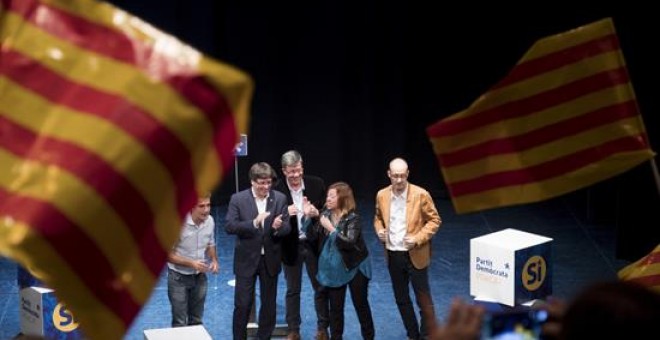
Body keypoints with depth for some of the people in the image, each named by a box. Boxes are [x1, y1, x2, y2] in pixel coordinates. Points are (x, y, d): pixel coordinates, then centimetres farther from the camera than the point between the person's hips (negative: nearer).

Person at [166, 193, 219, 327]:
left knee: (196, 321, 14)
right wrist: (191, 263, -30)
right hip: (179, 277, -5)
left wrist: (214, 260, -11)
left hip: (200, 276, 5)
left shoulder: (209, 221, -9)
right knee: (180, 323, 1)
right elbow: (168, 255, -18)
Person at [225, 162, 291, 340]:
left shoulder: (280, 198, -1)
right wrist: (254, 222, -27)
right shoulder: (238, 199, -7)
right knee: (242, 304, 0)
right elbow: (229, 227, -15)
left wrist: (278, 227, -25)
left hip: (270, 259, 3)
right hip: (246, 259, -2)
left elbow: (287, 227, -1)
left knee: (269, 304, 11)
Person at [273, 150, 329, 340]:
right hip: (291, 246, -1)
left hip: (314, 244, 1)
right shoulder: (277, 190, -10)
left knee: (321, 288, 10)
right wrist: (285, 214, -28)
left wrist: (316, 213, -21)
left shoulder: (316, 184, -6)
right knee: (293, 290, 11)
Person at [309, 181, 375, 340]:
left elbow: (348, 242, -27)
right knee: (335, 307, 7)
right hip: (334, 267, 4)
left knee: (360, 304, 6)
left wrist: (330, 228, -28)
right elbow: (312, 235, -4)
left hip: (355, 267, -4)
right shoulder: (326, 215, -1)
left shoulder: (352, 218, -18)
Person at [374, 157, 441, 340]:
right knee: (401, 298, 15)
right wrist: (379, 230, -6)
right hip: (393, 255, 4)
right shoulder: (382, 195, 0)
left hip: (415, 255, -4)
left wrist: (418, 239, -18)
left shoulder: (421, 195, -13)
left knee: (423, 299, 3)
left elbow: (434, 220, -6)